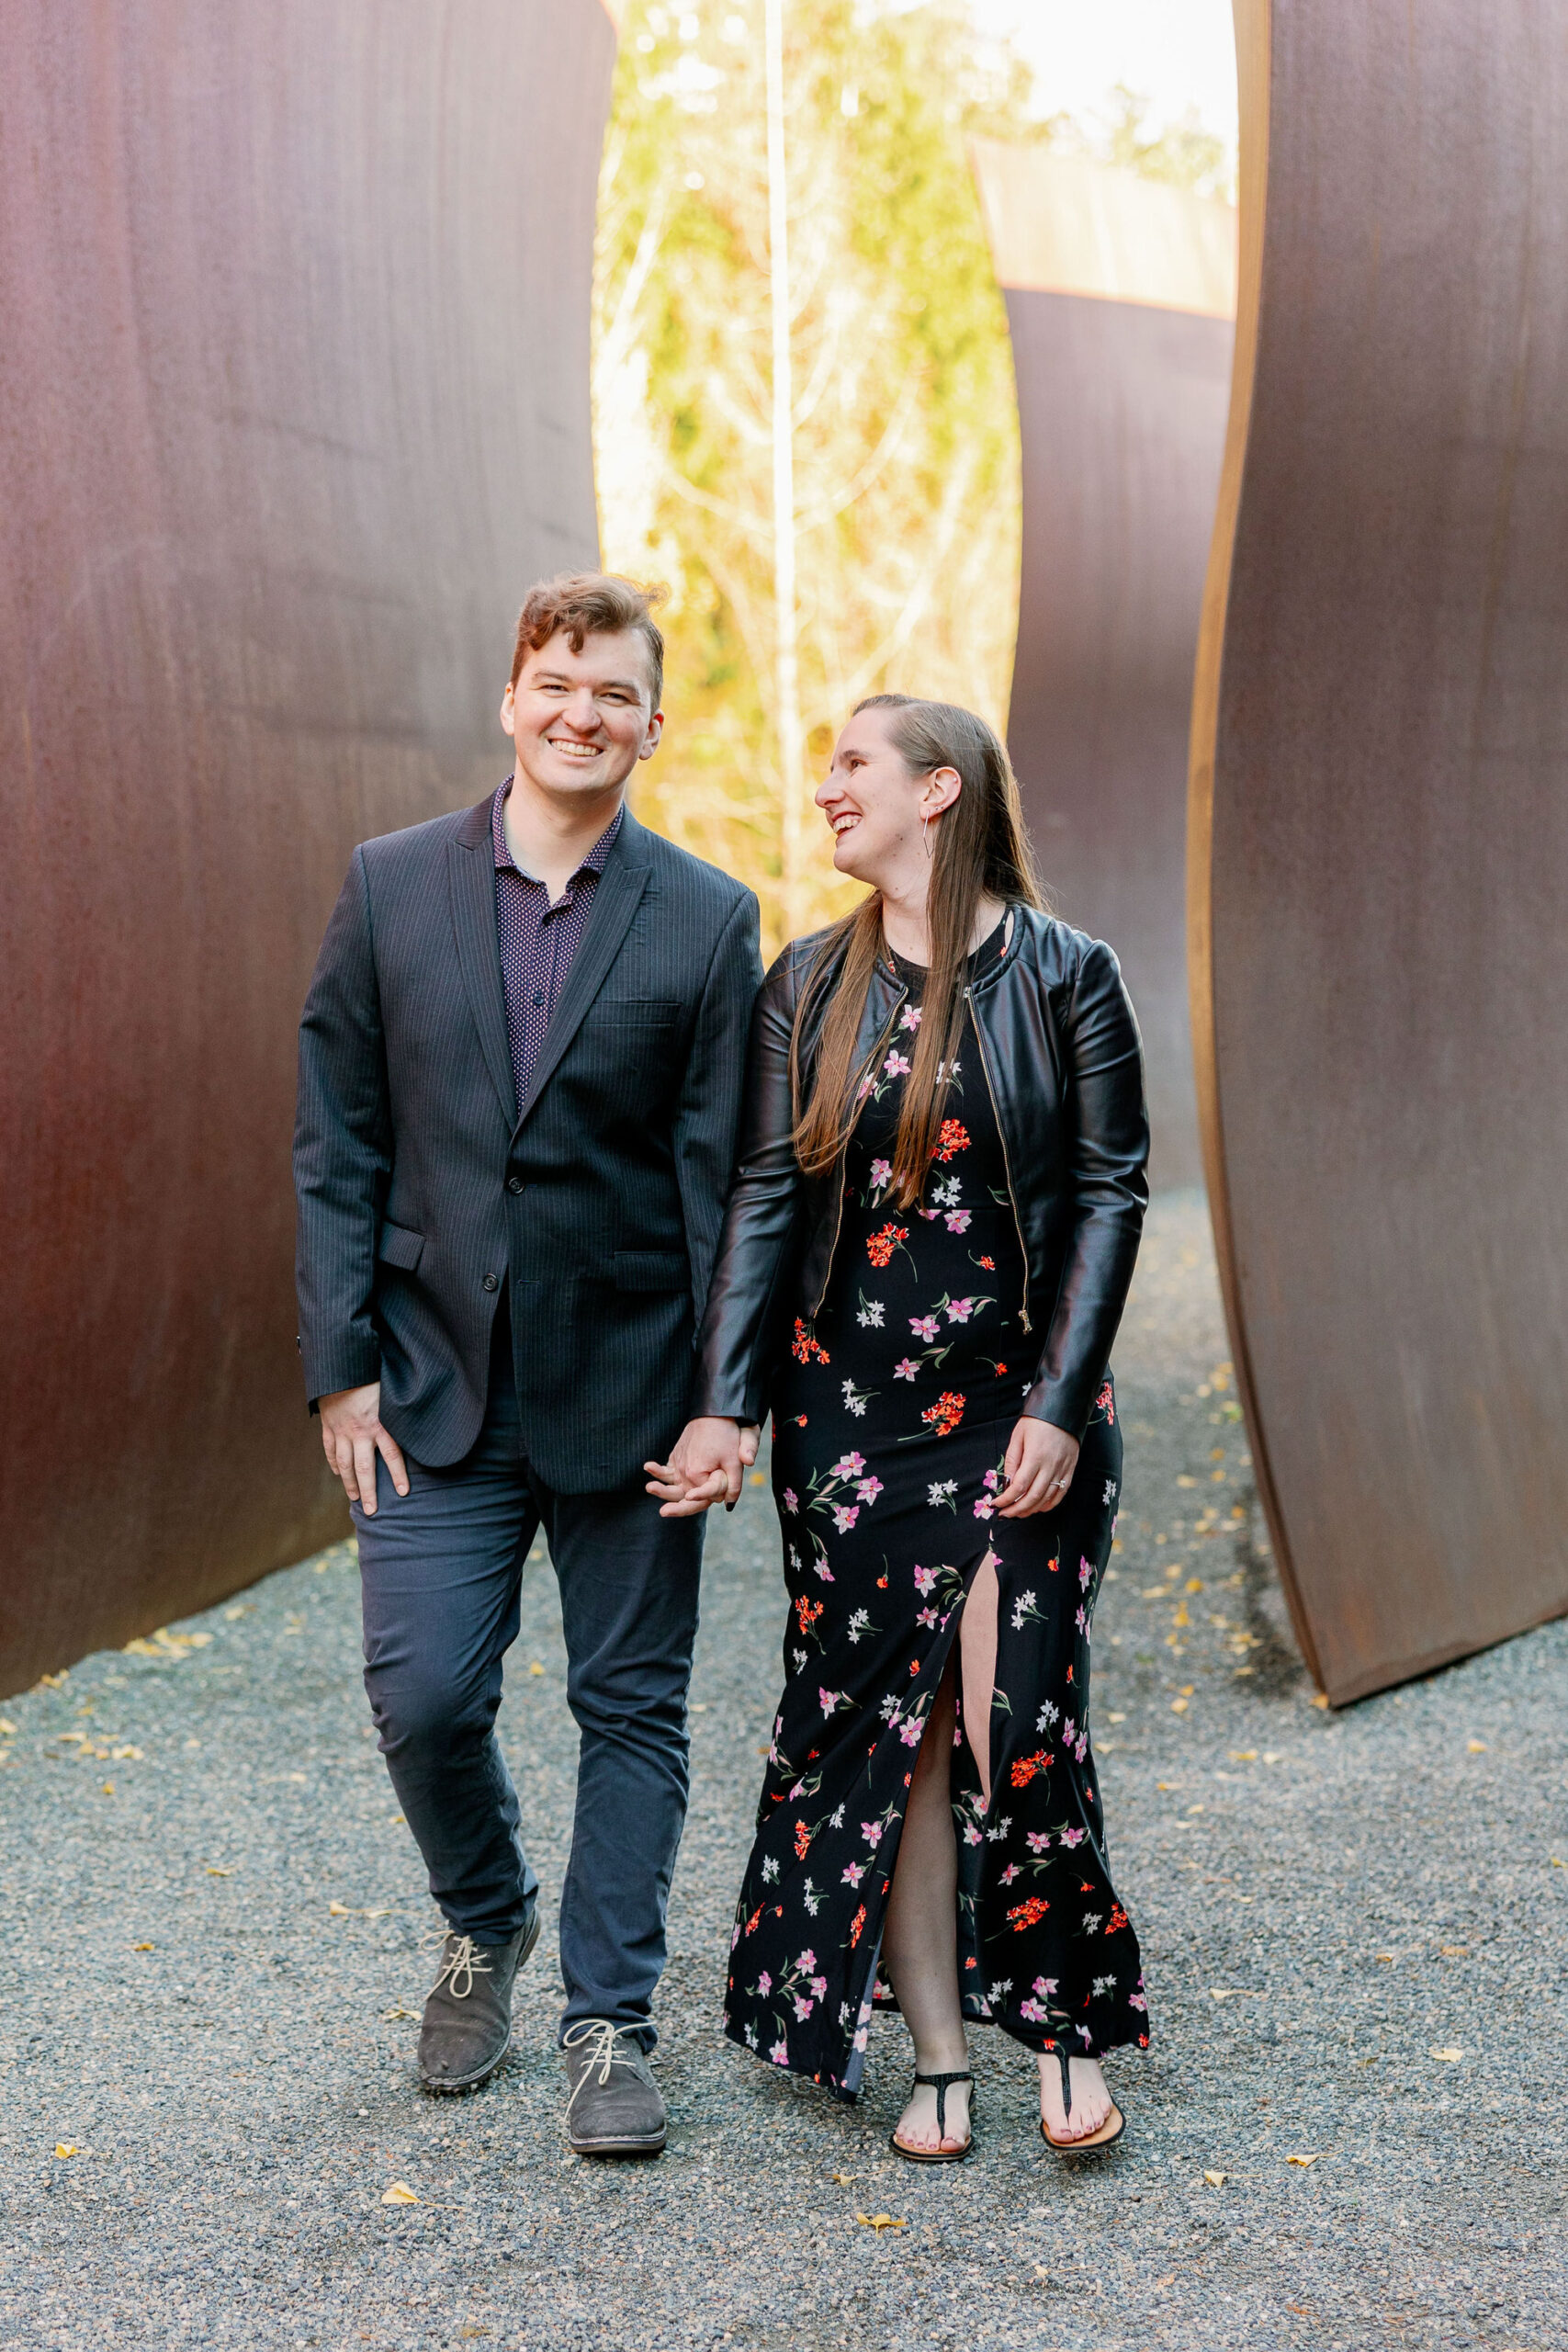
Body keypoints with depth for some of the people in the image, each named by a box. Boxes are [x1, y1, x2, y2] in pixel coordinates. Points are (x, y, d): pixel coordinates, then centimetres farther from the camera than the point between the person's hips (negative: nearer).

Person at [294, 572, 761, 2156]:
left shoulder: (708, 921, -1)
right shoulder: (390, 887, 2)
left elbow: (723, 1175, -1)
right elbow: (334, 1144, 2)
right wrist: (342, 1363, -4)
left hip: (627, 1383, 0)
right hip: (437, 1380, 1)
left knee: (632, 1706, 7)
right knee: (421, 1697, 0)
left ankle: (608, 2021, 22)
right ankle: (484, 1927, 30)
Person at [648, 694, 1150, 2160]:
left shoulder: (1062, 977, -2)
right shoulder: (808, 988, 5)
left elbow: (1108, 1194, -4)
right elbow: (764, 1200, 2)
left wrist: (1061, 1404, -10)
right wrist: (726, 1404, -7)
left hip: (1021, 1411, -3)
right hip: (853, 1417, 3)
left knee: (1018, 1716, -7)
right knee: (883, 1727, 5)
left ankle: (1064, 2019, 17)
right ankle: (936, 2059, 17)